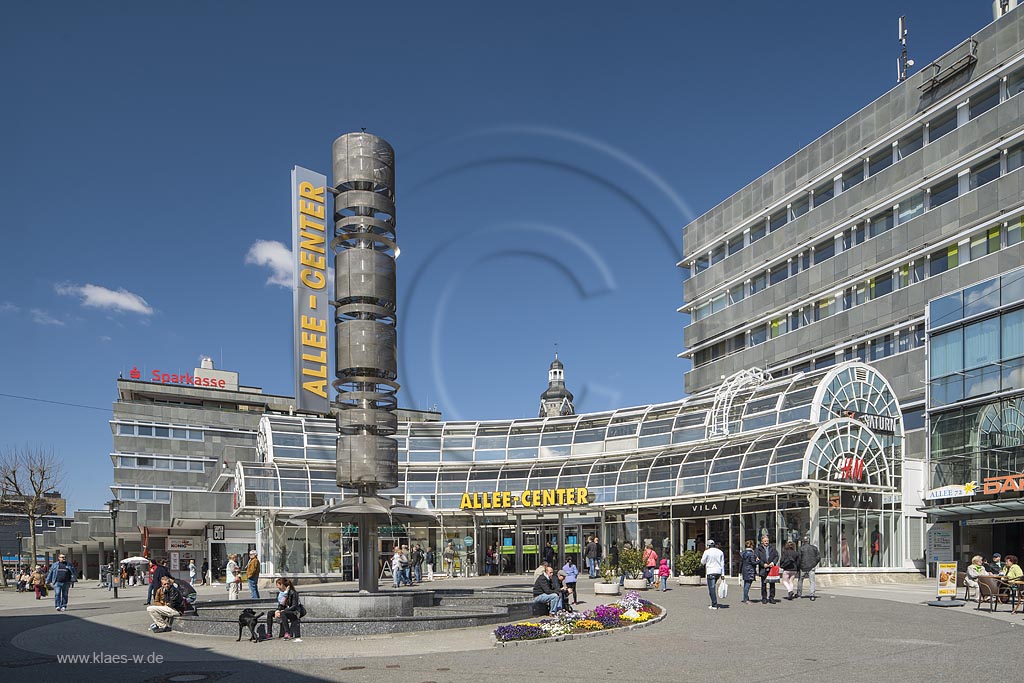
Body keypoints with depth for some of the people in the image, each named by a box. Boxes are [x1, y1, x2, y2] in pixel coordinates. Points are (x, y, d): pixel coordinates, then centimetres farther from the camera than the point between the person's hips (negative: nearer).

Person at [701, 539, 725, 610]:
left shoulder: (707, 552, -7)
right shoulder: (720, 552, 7)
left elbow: (702, 562, 2)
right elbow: (722, 564, 7)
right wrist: (722, 574, 9)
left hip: (711, 572, -6)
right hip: (718, 572, 6)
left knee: (712, 589, -3)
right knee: (713, 587, 21)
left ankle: (714, 605, -7)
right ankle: (714, 602, 21)